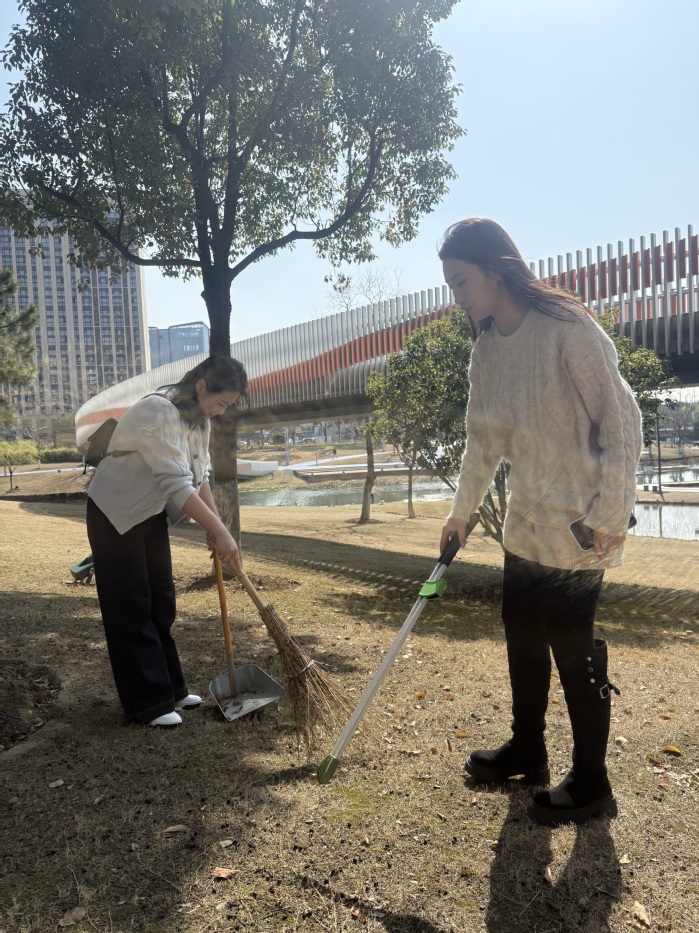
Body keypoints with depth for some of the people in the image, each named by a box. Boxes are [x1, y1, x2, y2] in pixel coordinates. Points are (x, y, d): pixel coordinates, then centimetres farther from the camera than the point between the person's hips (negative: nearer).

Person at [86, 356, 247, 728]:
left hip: (151, 513, 9)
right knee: (130, 608, -2)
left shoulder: (198, 417, -1)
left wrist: (214, 526, -2)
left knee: (161, 603, 11)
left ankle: (169, 688, 23)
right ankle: (149, 703, 7)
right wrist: (221, 531, -34)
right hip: (115, 514, -9)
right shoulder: (158, 413, -30)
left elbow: (199, 476, 4)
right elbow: (177, 485, -35)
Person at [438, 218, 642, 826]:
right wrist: (461, 513, 17)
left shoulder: (567, 330, -17)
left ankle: (591, 785, 21)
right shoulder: (486, 349, 6)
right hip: (527, 519, 8)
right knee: (522, 631, 15)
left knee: (573, 645, 1)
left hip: (581, 521, -7)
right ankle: (527, 750, 35)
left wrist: (609, 516, -17)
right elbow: (484, 440, 14)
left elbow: (621, 420, -16)